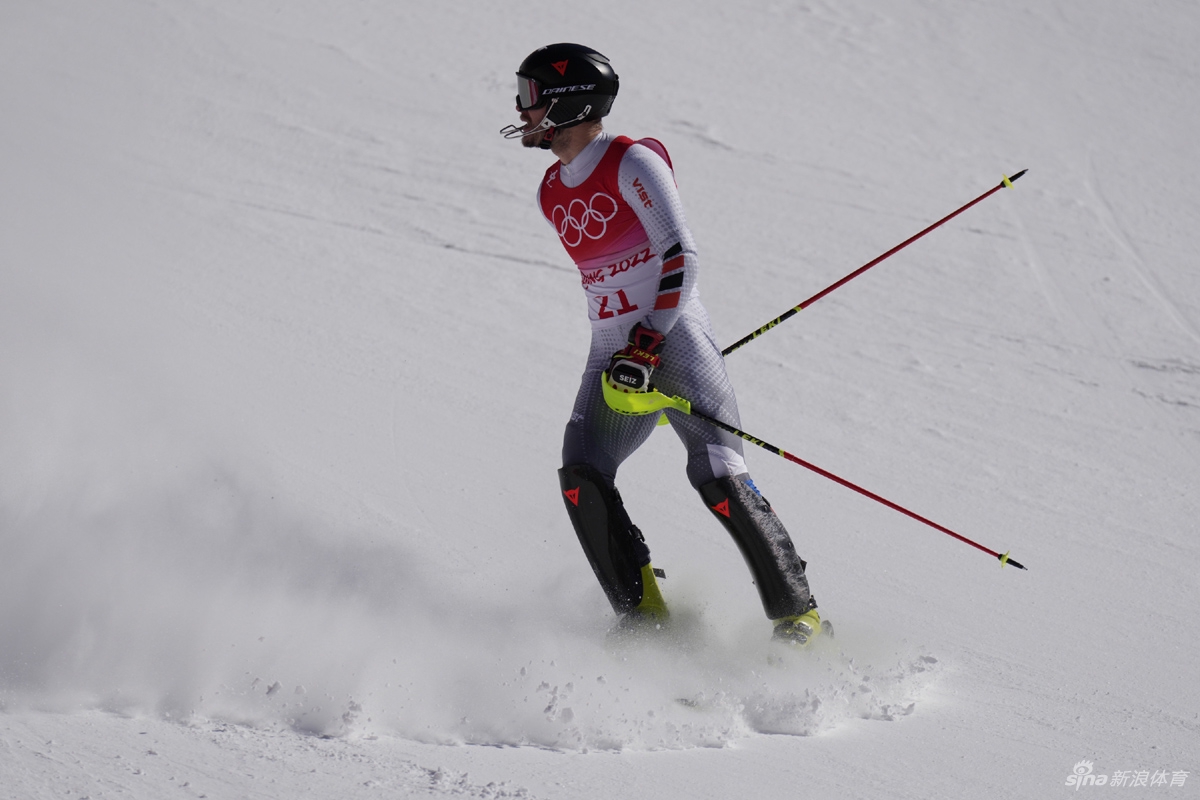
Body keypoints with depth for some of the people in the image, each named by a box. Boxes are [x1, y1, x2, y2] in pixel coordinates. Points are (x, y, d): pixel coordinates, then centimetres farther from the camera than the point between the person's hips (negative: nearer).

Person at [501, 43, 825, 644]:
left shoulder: (633, 163, -7)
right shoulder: (550, 194, 15)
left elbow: (682, 258, -13)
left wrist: (647, 345, -20)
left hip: (675, 341, -7)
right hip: (613, 361, 7)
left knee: (716, 477, -19)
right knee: (580, 477, -15)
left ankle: (798, 617, -9)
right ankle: (643, 618, -11)